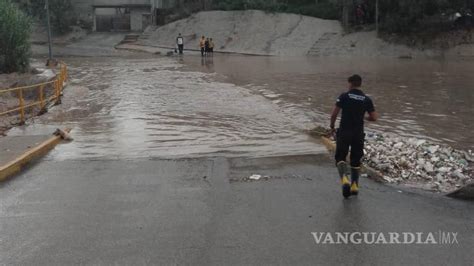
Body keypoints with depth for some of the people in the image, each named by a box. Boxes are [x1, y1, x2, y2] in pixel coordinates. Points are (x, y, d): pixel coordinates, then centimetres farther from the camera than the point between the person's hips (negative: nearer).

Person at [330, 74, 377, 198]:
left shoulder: (344, 96, -5)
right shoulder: (367, 99, 2)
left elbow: (334, 114, -7)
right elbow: (374, 117, 2)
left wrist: (332, 126, 9)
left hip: (344, 132, -3)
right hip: (359, 133, 3)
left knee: (340, 157, 3)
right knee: (356, 161, 15)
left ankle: (345, 178, -22)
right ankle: (355, 185, 15)